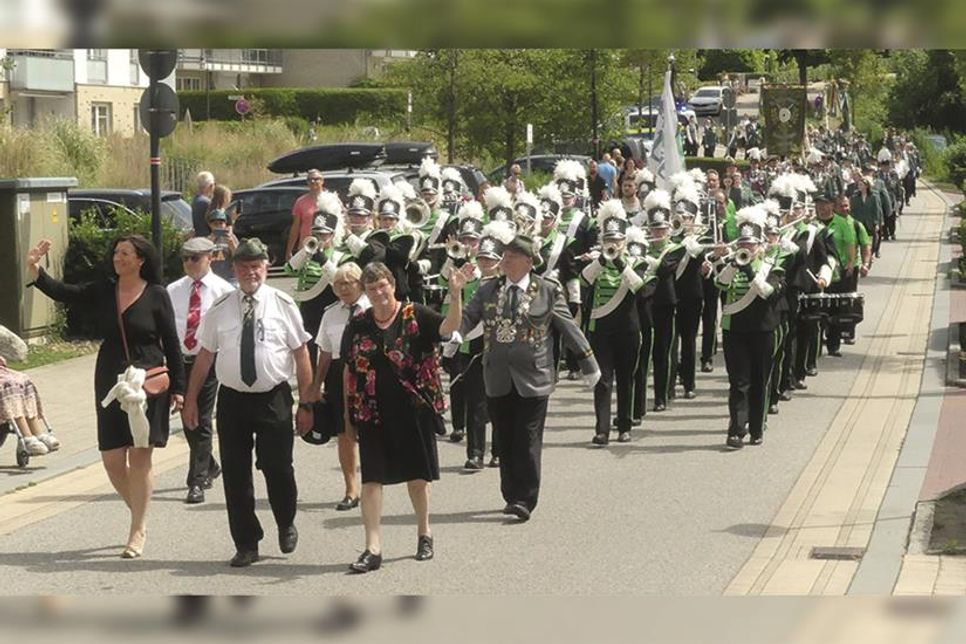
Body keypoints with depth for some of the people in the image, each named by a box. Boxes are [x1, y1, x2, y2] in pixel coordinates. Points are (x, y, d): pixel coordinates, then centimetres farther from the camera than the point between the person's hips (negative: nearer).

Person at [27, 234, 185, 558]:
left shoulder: (156, 295, -4)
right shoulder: (103, 291, 5)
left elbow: (171, 344, -2)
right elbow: (62, 292, -4)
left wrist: (178, 388, -3)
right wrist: (35, 270, -21)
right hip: (110, 383, 4)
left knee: (139, 456, -2)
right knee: (112, 459, 3)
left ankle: (138, 531, 8)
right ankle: (140, 515, 26)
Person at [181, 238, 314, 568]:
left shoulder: (283, 305, -1)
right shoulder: (220, 309, 4)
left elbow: (301, 355, -1)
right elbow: (204, 355, 8)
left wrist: (306, 404, -4)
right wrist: (191, 400, 6)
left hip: (274, 399, -2)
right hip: (232, 400, 2)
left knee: (278, 468, -1)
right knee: (235, 474, 4)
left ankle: (286, 526, 29)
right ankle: (246, 545, 17)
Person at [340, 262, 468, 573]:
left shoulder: (415, 316, -5)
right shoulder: (358, 325, 3)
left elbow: (448, 327, -21)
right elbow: (348, 369, 11)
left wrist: (455, 295, -38)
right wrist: (348, 411, 10)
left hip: (412, 411, -2)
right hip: (372, 414, 2)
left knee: (417, 475, 11)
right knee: (371, 478, -2)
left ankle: (424, 533, 31)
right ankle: (373, 548, -1)